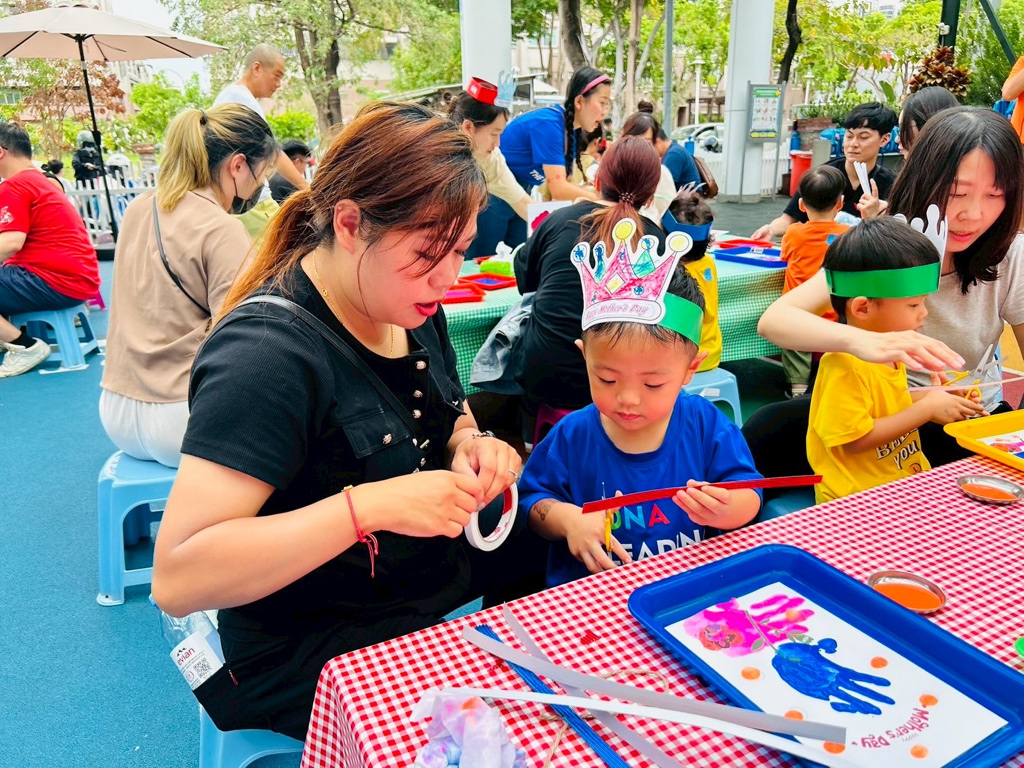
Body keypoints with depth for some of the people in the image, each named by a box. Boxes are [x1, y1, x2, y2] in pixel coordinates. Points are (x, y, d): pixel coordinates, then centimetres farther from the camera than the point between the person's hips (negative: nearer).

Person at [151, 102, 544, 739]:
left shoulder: (414, 308, 0)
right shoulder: (267, 353, -25)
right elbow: (176, 578, -27)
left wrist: (472, 447, -9)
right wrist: (368, 506, -34)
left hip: (441, 581, 8)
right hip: (316, 657, -7)